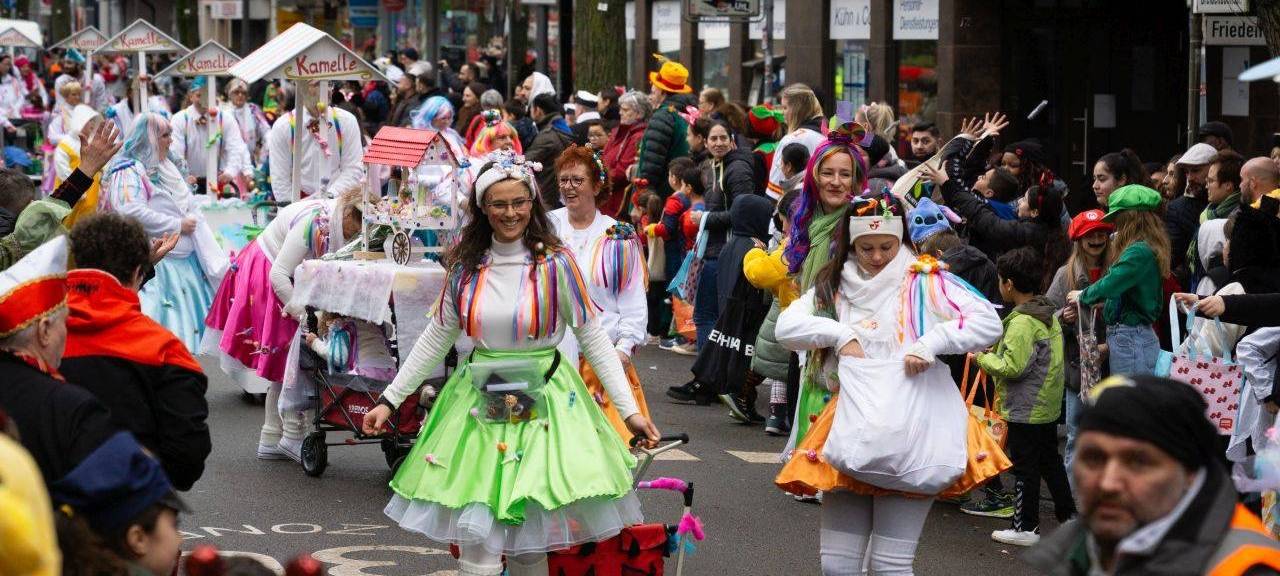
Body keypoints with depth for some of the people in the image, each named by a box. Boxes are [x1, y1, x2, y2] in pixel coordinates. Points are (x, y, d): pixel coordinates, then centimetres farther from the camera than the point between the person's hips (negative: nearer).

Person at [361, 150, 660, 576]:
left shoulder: (555, 263, -6)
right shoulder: (466, 266, 3)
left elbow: (593, 337, -2)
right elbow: (435, 338, 13)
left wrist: (629, 410, -6)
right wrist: (390, 400, 12)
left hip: (542, 403, -2)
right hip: (480, 406, 3)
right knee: (475, 540, -3)